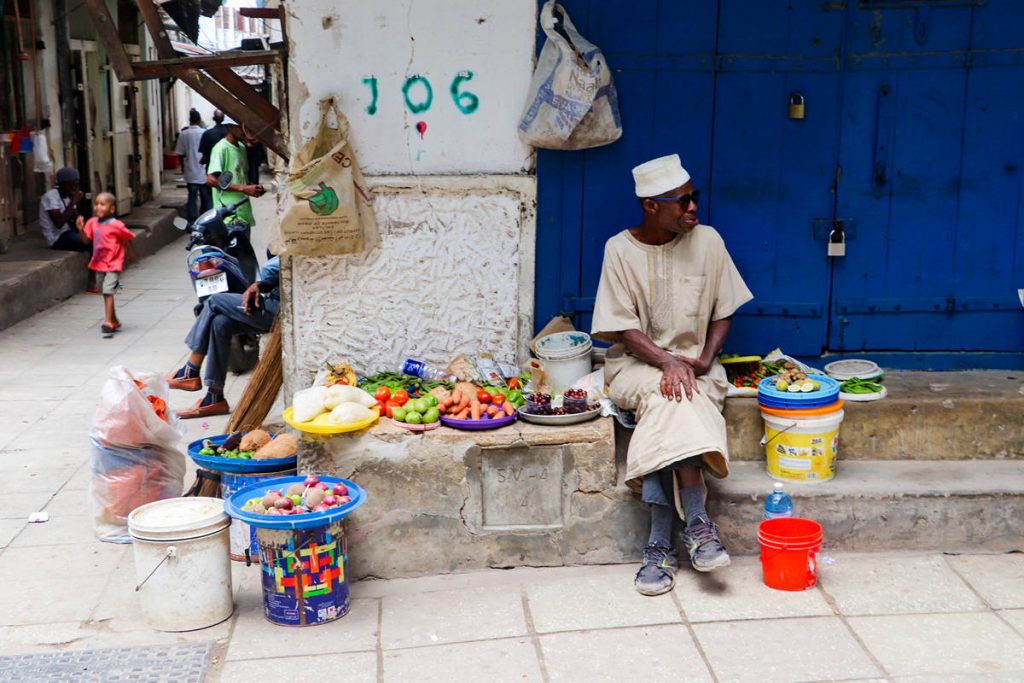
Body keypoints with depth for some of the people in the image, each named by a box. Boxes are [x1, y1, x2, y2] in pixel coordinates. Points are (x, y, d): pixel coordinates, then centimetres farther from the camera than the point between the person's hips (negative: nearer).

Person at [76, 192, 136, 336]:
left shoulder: (116, 226, -16)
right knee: (105, 293, 15)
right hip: (98, 264, 7)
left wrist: (131, 254, 6)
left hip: (113, 265, -7)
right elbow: (86, 240, 2)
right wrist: (81, 229, -15)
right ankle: (114, 321, 29)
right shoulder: (92, 223, 0)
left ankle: (108, 322, -15)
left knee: (108, 292, -16)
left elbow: (127, 239, -4)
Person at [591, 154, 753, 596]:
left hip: (695, 362, 1)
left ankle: (661, 546, -29)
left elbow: (723, 312, 6)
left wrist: (704, 359, -11)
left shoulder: (707, 241, 0)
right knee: (670, 397, -35)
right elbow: (623, 328, -9)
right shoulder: (620, 249, -6)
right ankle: (696, 522, -29)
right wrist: (668, 361, -24)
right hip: (636, 362, -1)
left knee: (670, 409, -31)